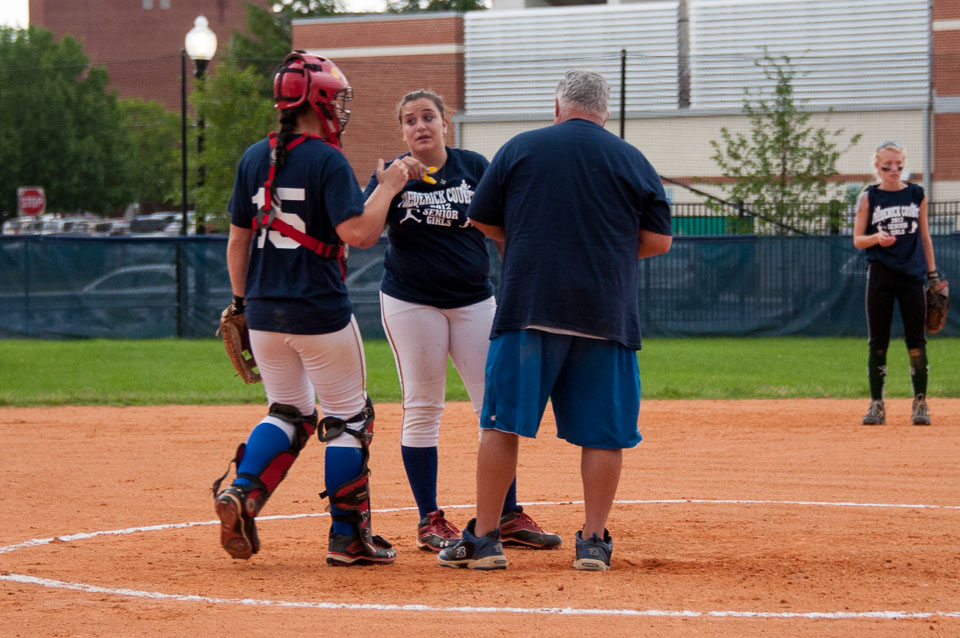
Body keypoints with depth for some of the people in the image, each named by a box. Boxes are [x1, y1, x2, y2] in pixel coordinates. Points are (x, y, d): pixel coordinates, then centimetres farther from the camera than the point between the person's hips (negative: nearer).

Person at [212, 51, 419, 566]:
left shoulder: (254, 158, 7)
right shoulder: (327, 161, -12)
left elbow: (238, 239, 11)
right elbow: (359, 234, -20)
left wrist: (240, 301, 18)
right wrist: (387, 189, -6)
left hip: (264, 312, 6)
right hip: (320, 311, -6)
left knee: (289, 412, 19)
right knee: (348, 417, 7)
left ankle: (240, 493, -4)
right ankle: (347, 536, 8)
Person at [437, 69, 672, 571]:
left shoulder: (520, 149, 6)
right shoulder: (633, 161, 8)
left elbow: (481, 220, 11)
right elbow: (658, 240, 6)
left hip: (528, 306, -1)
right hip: (606, 316, 1)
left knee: (502, 422, 3)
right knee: (601, 431, 6)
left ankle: (483, 539, 2)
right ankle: (593, 541, 4)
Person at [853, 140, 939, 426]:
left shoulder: (916, 195, 8)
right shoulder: (868, 198, 3)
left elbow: (924, 237, 13)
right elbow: (858, 240, 4)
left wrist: (933, 275, 9)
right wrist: (876, 238, -17)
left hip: (912, 275, 1)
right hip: (880, 276, -1)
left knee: (916, 341, -1)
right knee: (877, 342, 0)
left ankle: (920, 403, 7)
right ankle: (876, 405, 5)